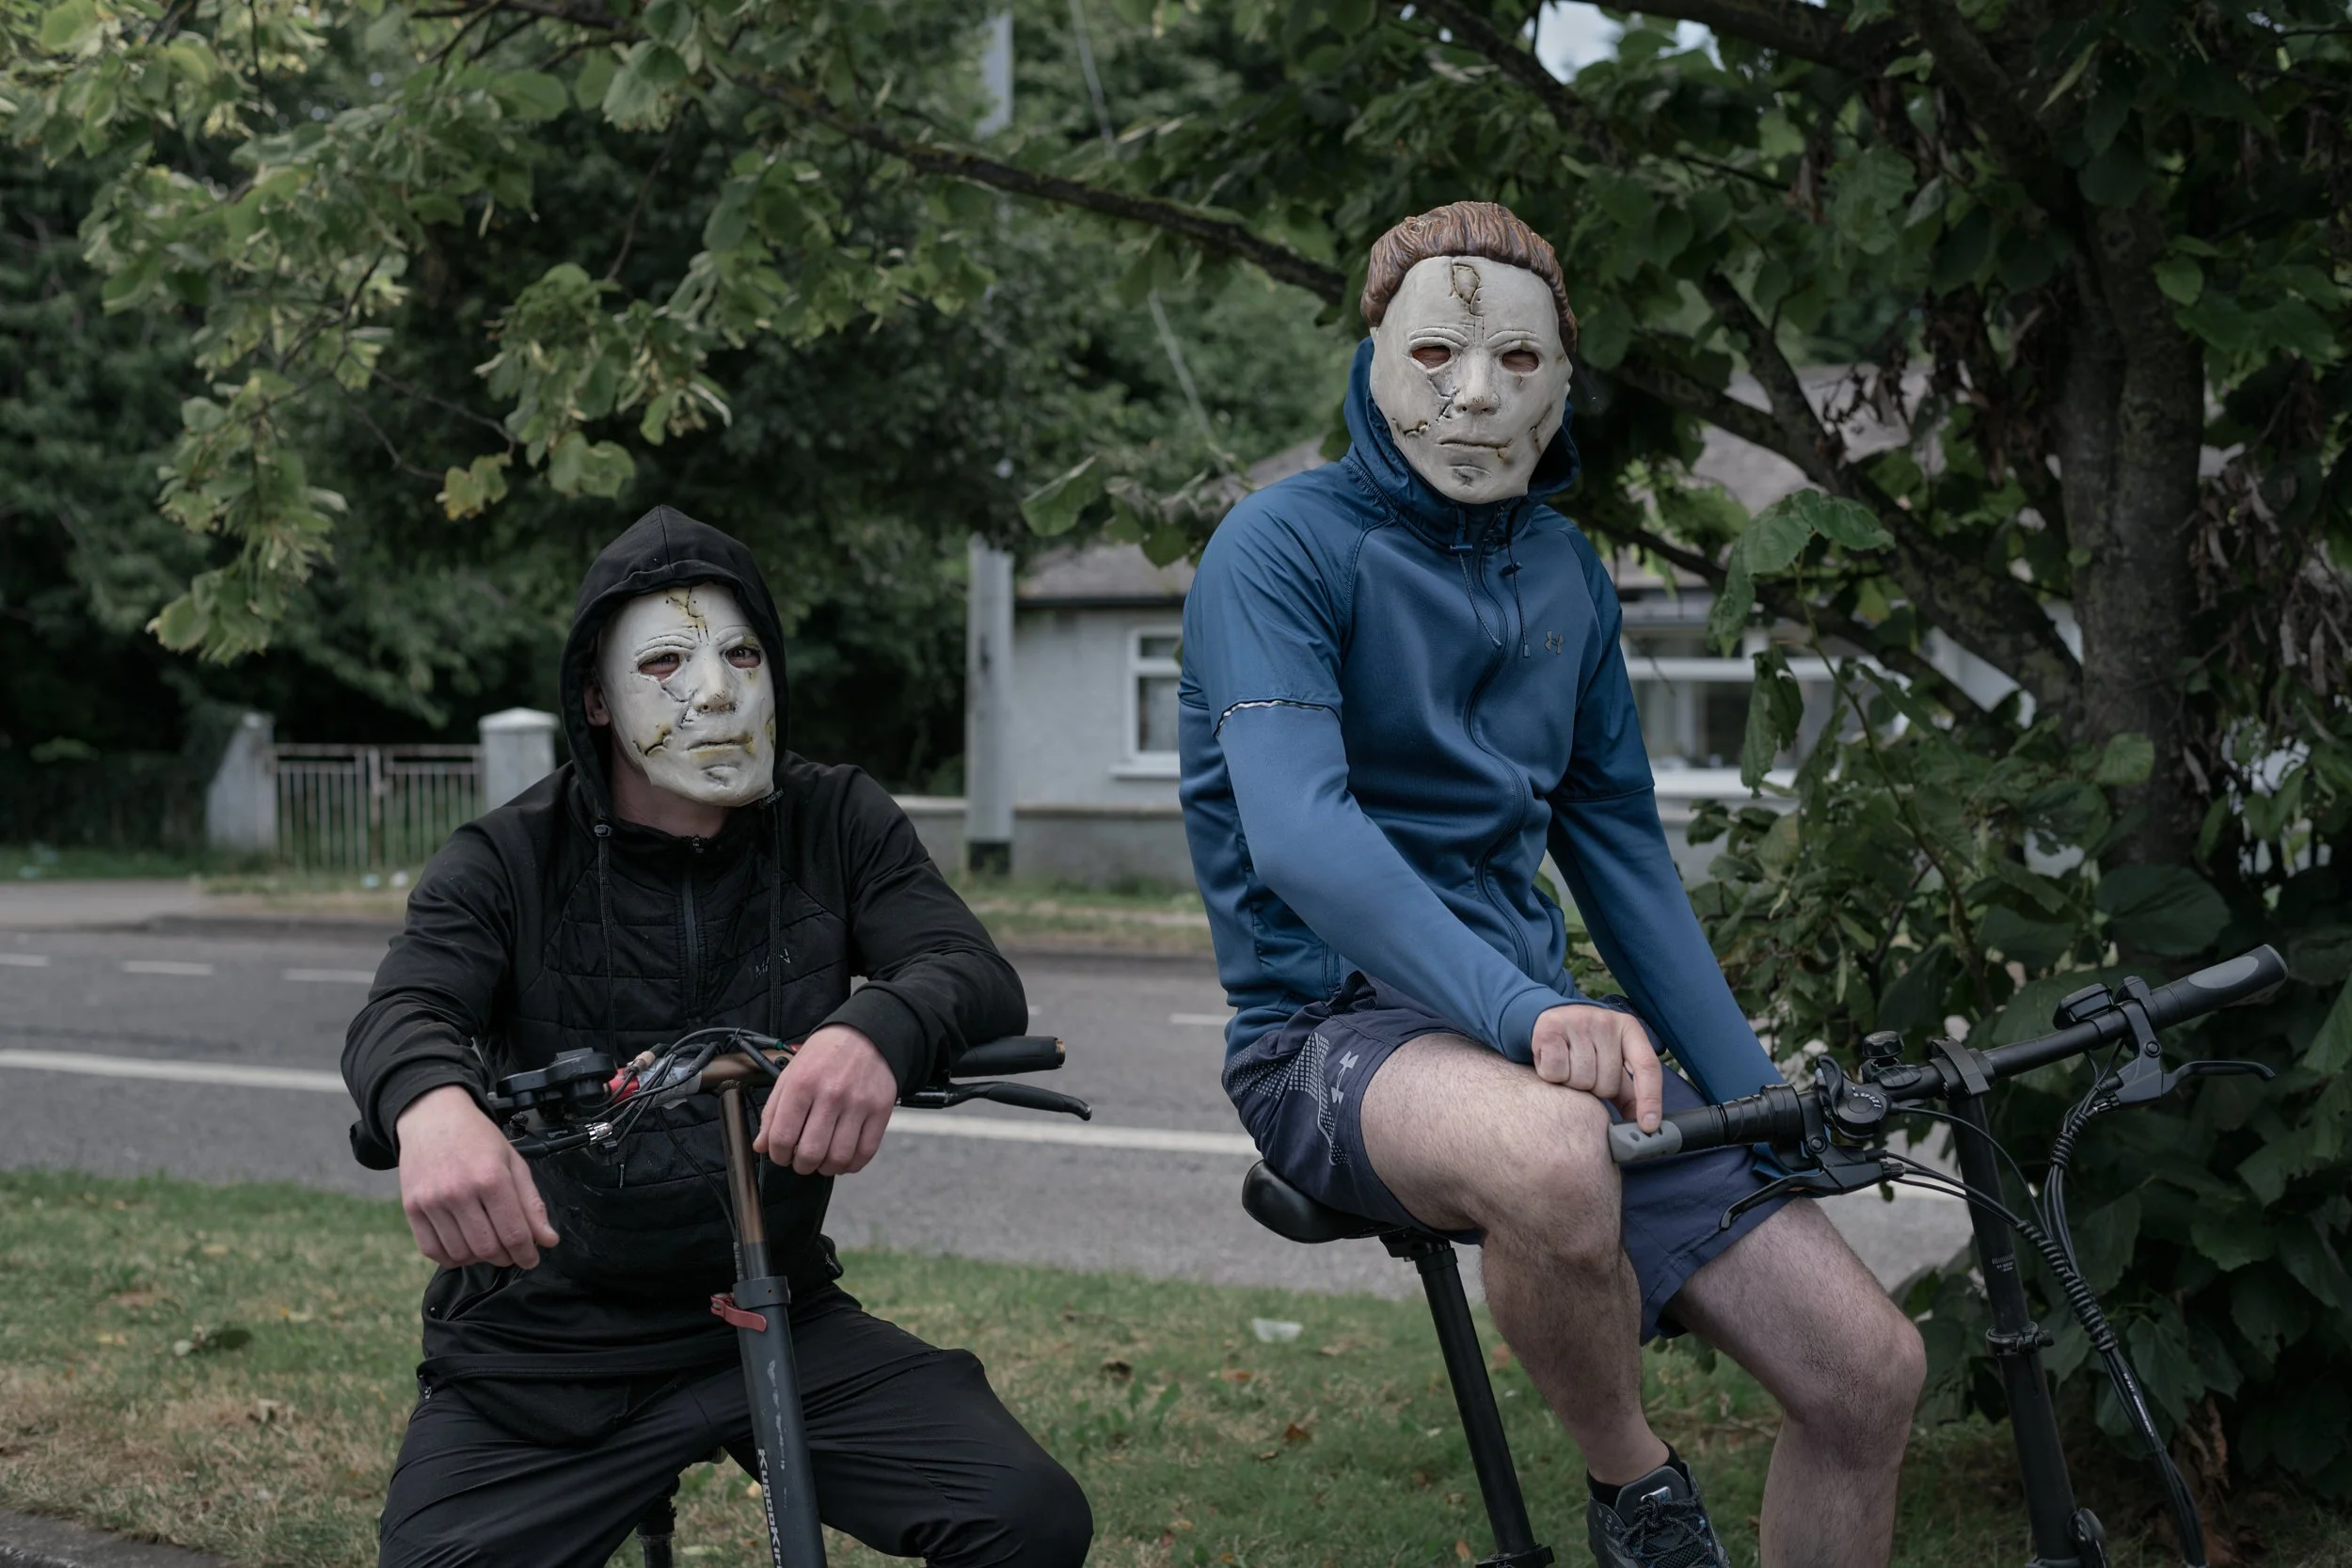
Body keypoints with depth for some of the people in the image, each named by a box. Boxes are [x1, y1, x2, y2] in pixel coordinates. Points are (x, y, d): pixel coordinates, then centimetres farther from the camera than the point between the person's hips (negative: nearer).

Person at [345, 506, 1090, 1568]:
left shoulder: (836, 827, 0)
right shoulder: (506, 864, -4)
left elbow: (982, 983, -15)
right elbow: (401, 1013, -22)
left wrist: (876, 1031, -40)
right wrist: (434, 1103, -48)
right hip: (537, 1356, -1)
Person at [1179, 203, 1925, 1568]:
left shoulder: (1564, 574, 13)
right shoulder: (1284, 547, -8)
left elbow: (1625, 859, 16)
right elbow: (1296, 832, -23)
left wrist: (1770, 1111, 8)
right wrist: (1526, 1013, -37)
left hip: (1549, 1037, 6)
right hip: (1338, 1032, -6)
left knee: (1870, 1372, -7)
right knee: (1556, 1155, -40)